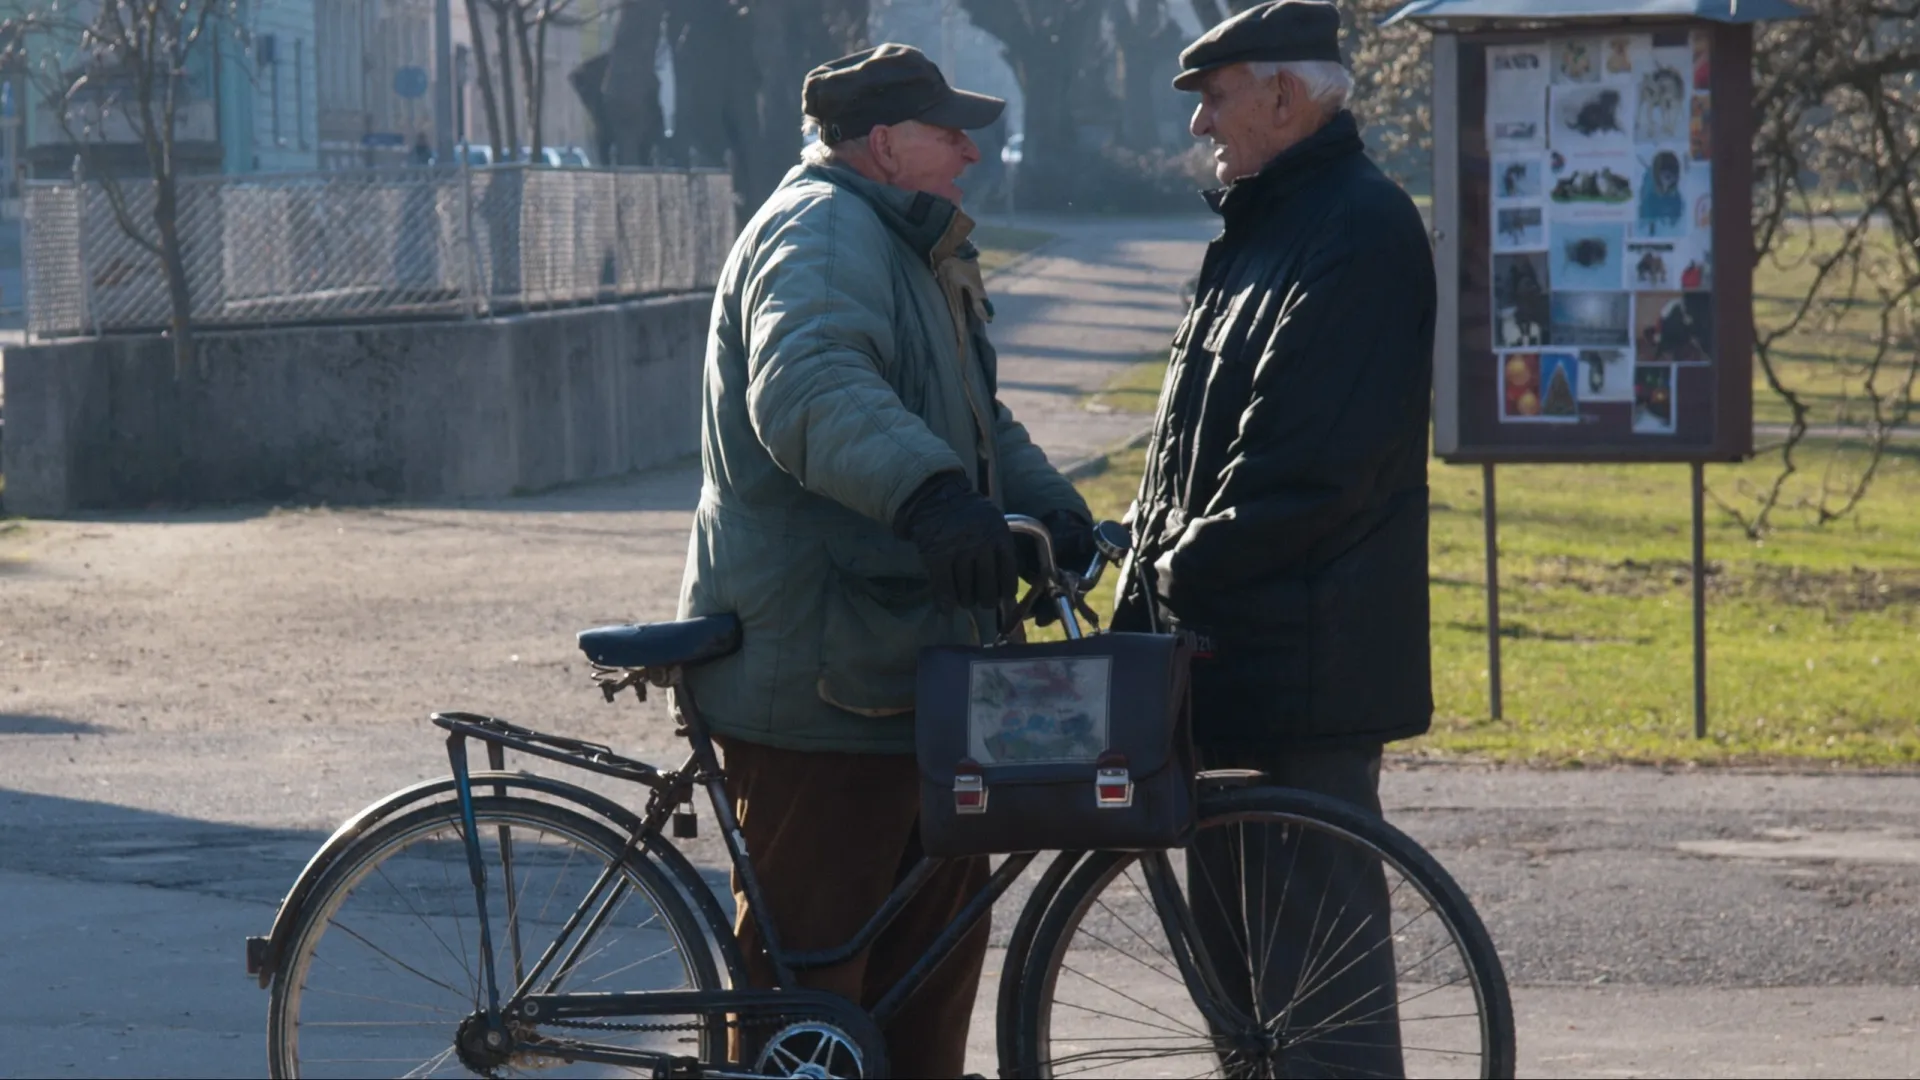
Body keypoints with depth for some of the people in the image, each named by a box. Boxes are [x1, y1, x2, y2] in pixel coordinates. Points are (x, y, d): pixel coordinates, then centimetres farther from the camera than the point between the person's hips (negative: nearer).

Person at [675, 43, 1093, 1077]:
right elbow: (811, 388, -35)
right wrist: (929, 494, -51)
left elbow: (977, 421, 30)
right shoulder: (820, 232, -15)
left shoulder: (906, 248, 22)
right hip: (815, 672, -11)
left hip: (906, 664, 11)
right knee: (810, 954, -6)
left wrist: (1058, 513, 11)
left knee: (939, 929, 17)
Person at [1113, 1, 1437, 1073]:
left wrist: (1186, 567, -14)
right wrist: (1158, 572, 10)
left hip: (1305, 654, -11)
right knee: (1230, 926, 16)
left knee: (1317, 940, -8)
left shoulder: (1361, 229, -14)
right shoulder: (1264, 225, 19)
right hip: (1231, 643, 11)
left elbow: (1308, 463, -21)